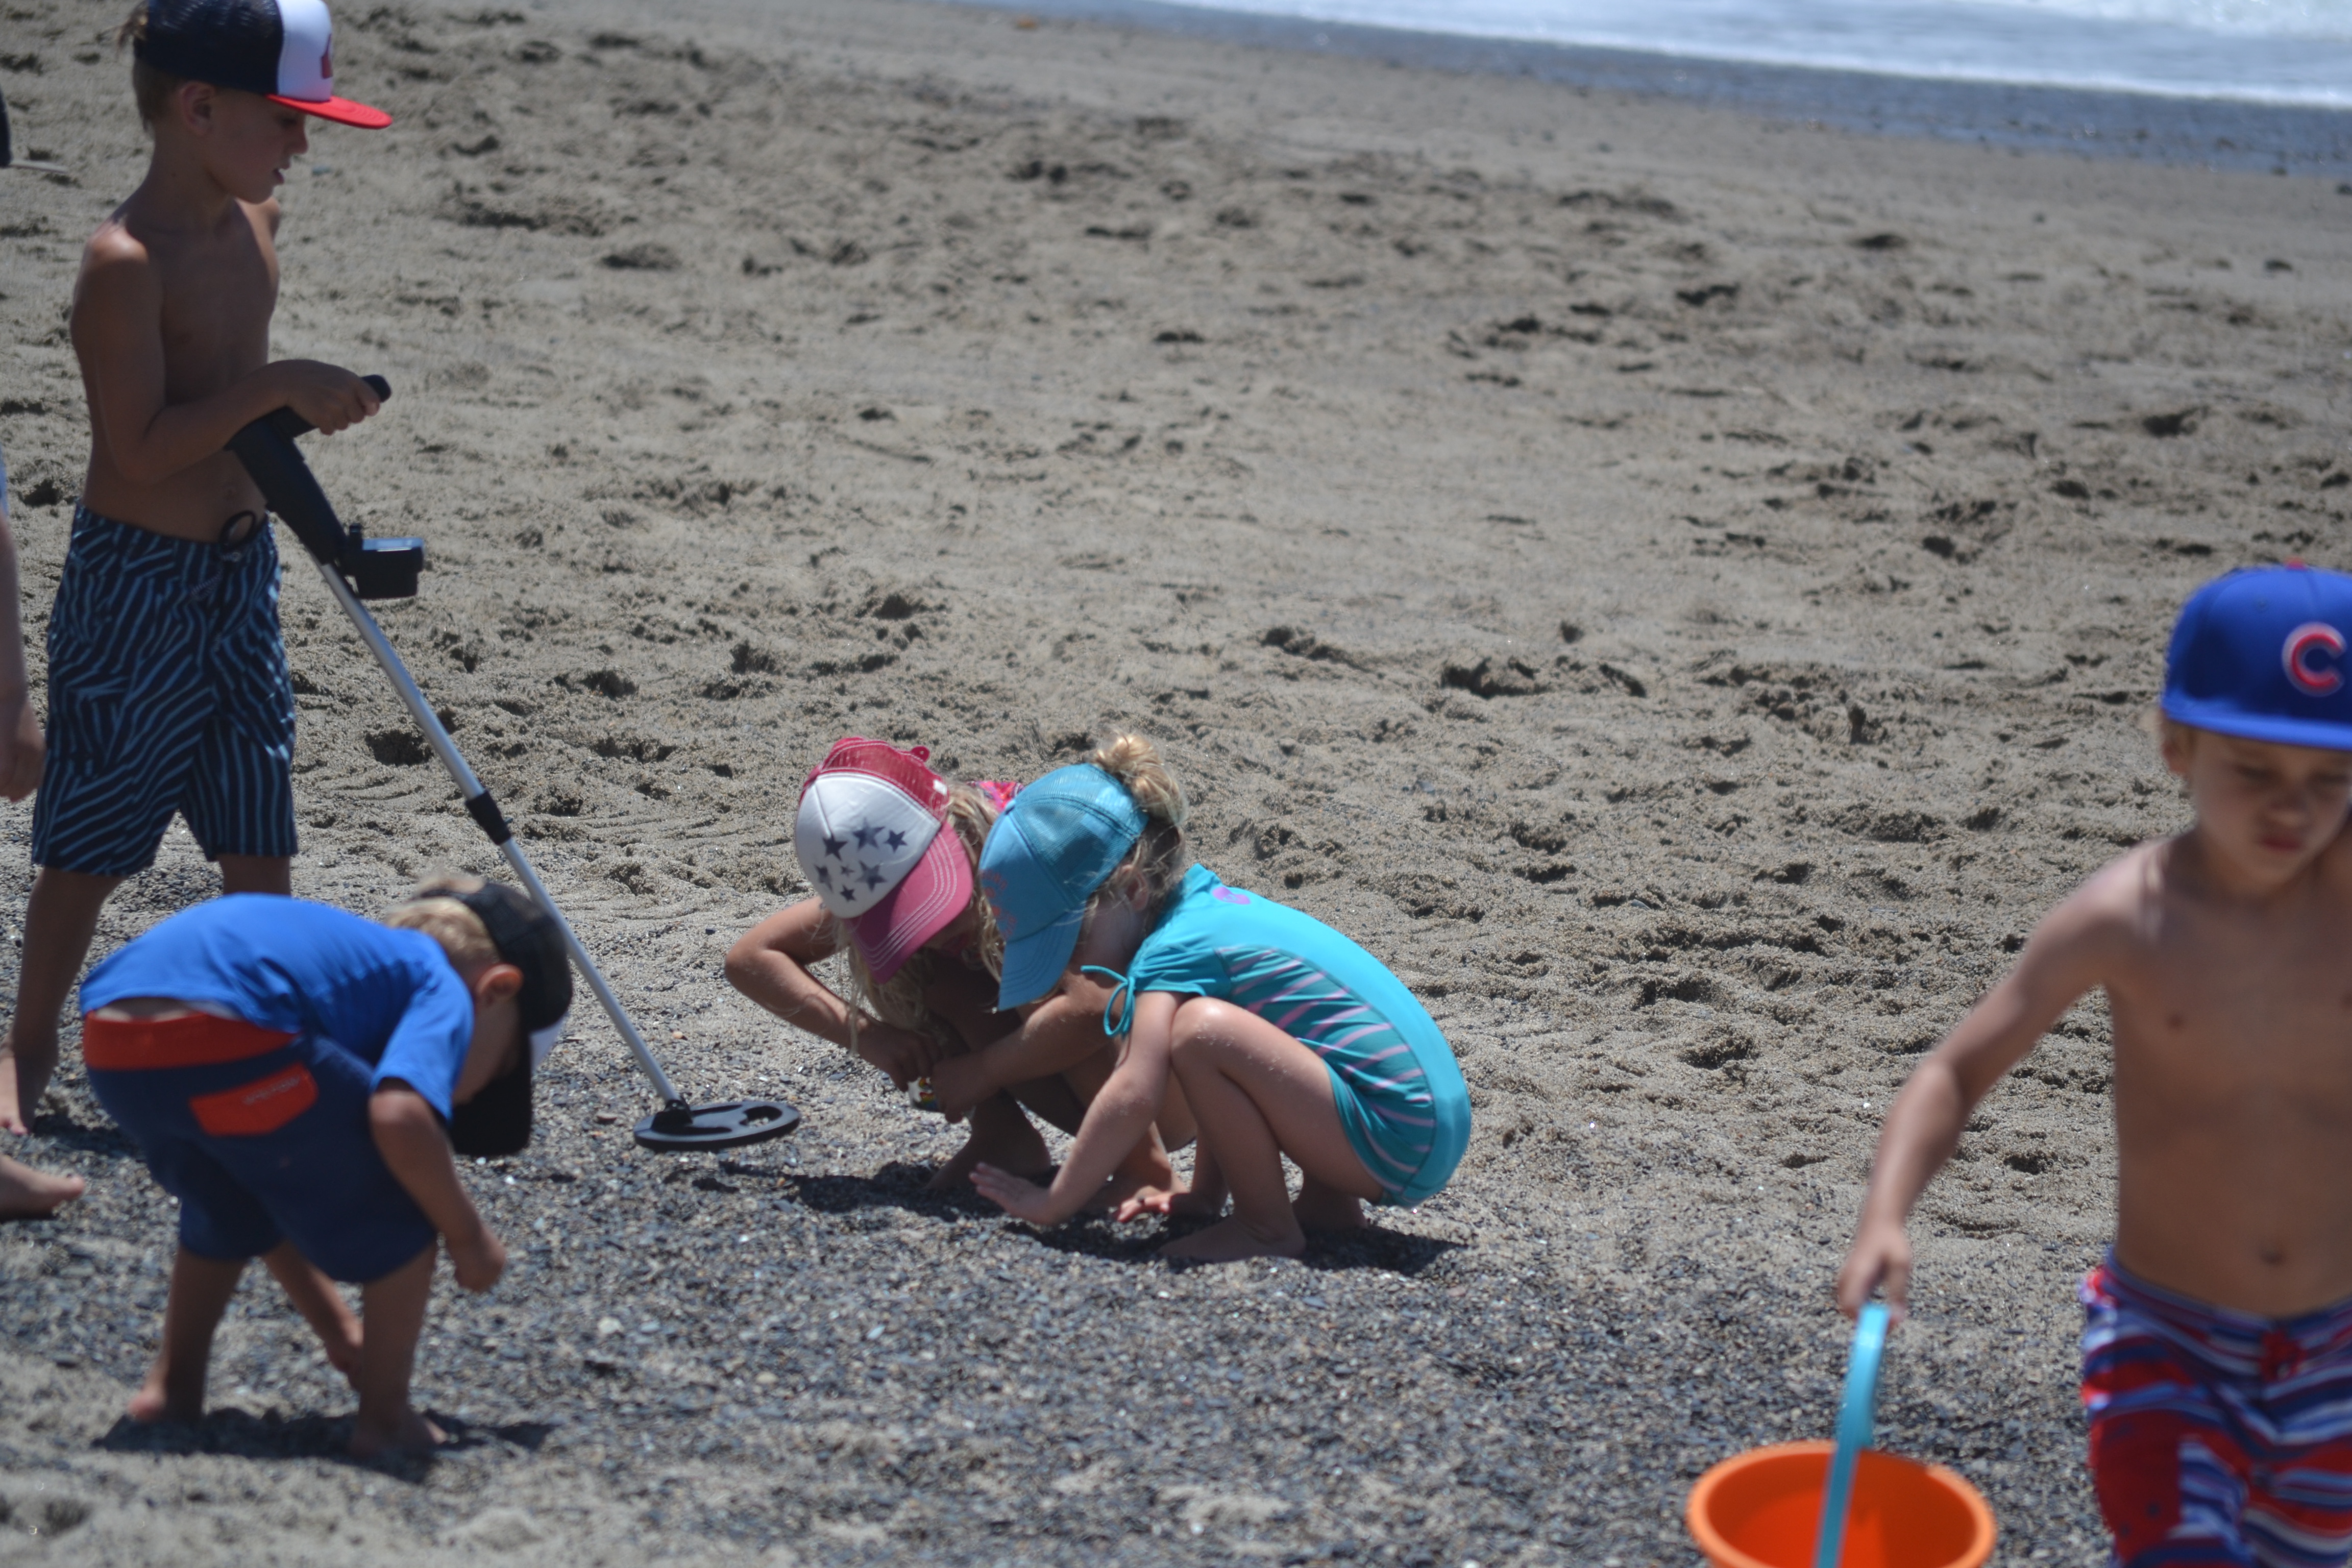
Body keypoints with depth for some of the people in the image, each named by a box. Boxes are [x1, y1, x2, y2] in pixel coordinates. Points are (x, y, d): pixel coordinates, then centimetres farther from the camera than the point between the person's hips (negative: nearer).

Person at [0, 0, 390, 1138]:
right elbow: (141, 447, -24)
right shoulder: (124, 261, -21)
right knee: (92, 835, 6)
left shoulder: (254, 224, 4)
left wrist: (306, 402, 8)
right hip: (134, 582, -7)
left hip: (240, 566, 7)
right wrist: (274, 385, -24)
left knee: (259, 832, 11)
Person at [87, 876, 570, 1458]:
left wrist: (337, 1328, 44)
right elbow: (400, 1118, -11)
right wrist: (467, 1235, 5)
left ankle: (172, 1386, 41)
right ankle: (384, 1421, 15)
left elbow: (278, 1190, 41)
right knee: (403, 1213, 11)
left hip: (111, 1044, 9)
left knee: (230, 1206, 36)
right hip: (218, 1034, -9)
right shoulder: (445, 992, 14)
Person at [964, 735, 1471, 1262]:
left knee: (1203, 1030, -25)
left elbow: (1132, 1095, -23)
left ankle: (1269, 1230, -9)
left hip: (1398, 1137, -10)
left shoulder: (1171, 951, -12)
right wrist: (1206, 1191, 28)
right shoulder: (1216, 904, 16)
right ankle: (1328, 1201, 18)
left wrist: (1053, 1203, -13)